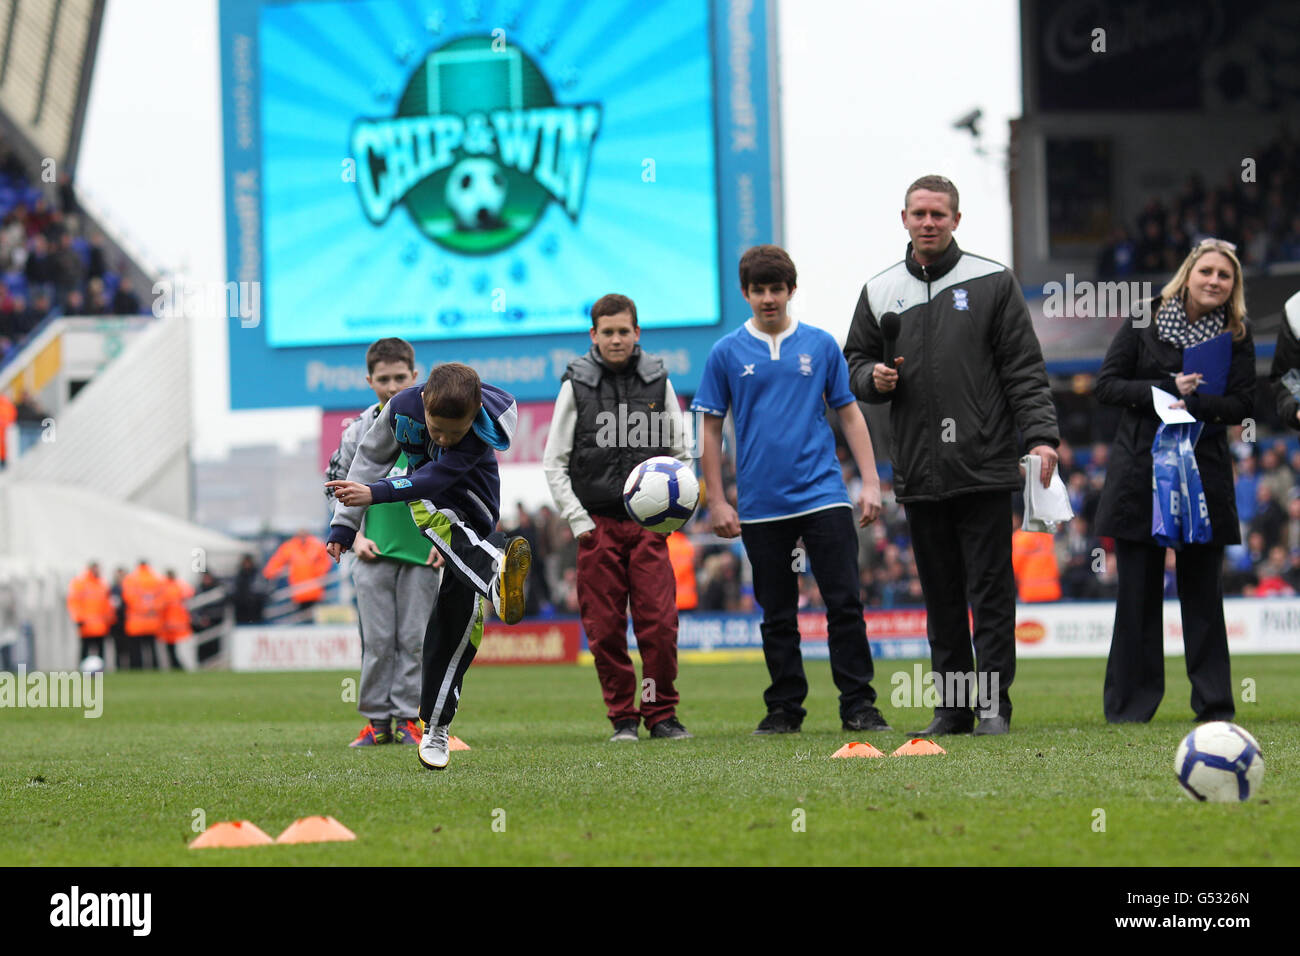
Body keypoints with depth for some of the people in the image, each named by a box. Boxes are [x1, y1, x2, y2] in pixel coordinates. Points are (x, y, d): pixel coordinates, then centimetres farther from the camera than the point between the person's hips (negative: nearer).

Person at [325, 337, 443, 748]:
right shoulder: (358, 430, 5)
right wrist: (355, 536, 1)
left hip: (423, 552, -1)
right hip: (374, 553, 1)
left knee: (414, 638, 1)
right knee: (376, 640, 1)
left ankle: (409, 717, 7)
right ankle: (377, 719, 7)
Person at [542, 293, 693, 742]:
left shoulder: (658, 382, 7)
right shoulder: (577, 385, 3)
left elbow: (681, 453, 14)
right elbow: (554, 463, 5)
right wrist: (579, 520, -3)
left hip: (649, 524, 1)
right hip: (597, 524, 0)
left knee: (660, 624, -7)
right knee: (605, 629, -1)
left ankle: (662, 713, 5)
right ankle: (623, 717, 9)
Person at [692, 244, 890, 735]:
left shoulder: (820, 345, 6)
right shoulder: (726, 353, 4)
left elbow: (849, 414, 10)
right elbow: (711, 430, 7)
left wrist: (870, 482, 2)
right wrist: (717, 501, 2)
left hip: (822, 494, 0)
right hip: (761, 506, 0)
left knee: (845, 603, -6)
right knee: (777, 615, 7)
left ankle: (858, 706, -2)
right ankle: (784, 709, 15)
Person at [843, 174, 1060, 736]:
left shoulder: (992, 283, 4)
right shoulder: (880, 292, 12)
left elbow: (1024, 368, 1)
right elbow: (855, 361, 20)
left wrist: (1040, 434, -10)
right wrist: (873, 378, -4)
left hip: (985, 468, -3)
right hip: (918, 473, 3)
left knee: (990, 591, -4)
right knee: (941, 595, 6)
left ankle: (993, 704, -1)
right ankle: (952, 707, 11)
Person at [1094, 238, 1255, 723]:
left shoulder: (1236, 335, 5)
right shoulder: (1145, 322, 3)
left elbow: (1242, 403, -2)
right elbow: (1106, 384, -1)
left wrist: (1194, 404, -18)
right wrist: (1166, 388, -13)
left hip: (1204, 471, 1)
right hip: (1140, 470, -1)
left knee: (1202, 590, 1)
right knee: (1138, 590, 0)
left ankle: (1214, 703, 7)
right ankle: (1130, 705, 5)